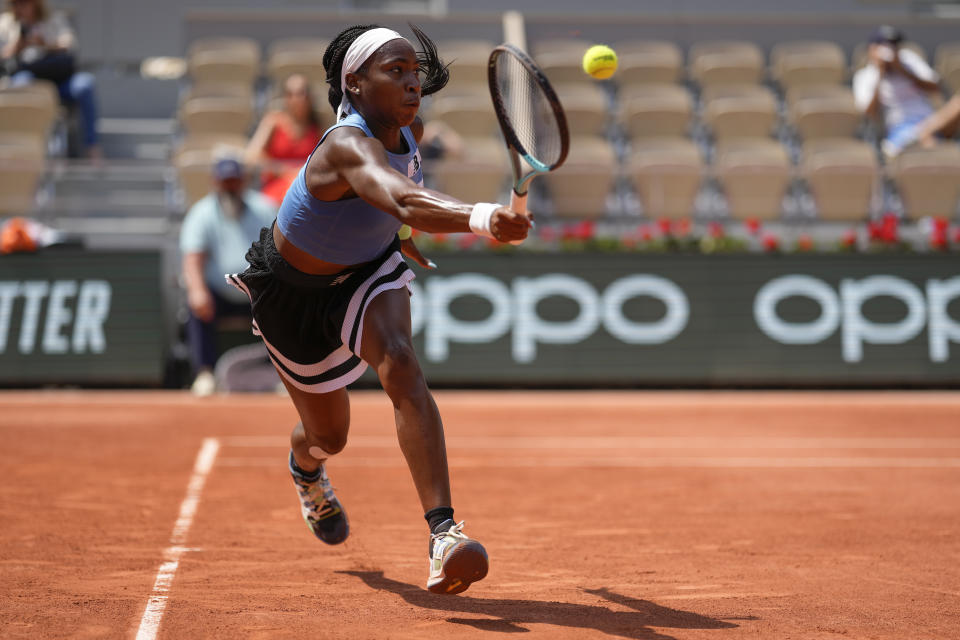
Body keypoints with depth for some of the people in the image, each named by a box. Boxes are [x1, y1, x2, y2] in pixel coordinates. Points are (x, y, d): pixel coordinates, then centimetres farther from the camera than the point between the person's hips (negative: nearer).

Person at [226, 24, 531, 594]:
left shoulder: (409, 130, -16)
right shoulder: (347, 147, -39)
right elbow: (408, 204, -61)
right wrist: (481, 217, -77)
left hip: (369, 270, 4)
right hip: (295, 291, -4)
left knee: (400, 364, -29)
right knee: (329, 434, 12)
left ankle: (443, 529, -37)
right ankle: (306, 468, 55)